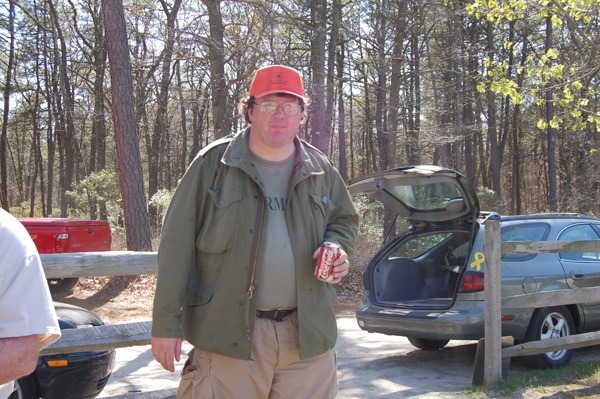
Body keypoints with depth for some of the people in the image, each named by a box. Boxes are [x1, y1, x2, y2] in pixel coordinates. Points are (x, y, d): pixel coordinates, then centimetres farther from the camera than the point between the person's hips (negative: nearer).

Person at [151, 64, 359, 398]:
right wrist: (166, 324, -7)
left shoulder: (321, 170, 8)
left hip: (307, 338, 4)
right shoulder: (214, 163, -2)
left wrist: (337, 247, -1)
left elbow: (345, 220, 24)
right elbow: (178, 245, -4)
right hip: (228, 335, -3)